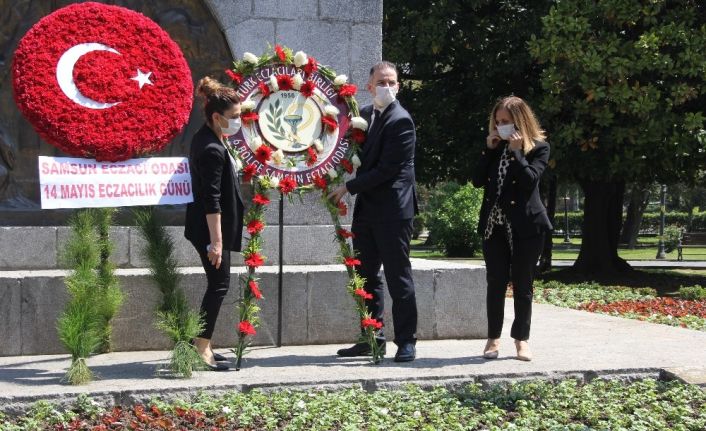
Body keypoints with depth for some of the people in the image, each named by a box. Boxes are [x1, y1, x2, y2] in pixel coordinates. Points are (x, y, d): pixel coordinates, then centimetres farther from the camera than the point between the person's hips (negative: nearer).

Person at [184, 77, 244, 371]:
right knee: (219, 283, -5)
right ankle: (201, 348, -1)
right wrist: (216, 241, -22)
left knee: (217, 283, 15)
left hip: (203, 226, 10)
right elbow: (212, 201, -23)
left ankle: (202, 344, 22)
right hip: (210, 227, -10)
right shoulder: (213, 150, -21)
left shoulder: (206, 139, 9)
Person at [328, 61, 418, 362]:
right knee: (366, 277, 12)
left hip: (392, 210, -8)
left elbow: (386, 169, -16)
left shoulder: (400, 120, -12)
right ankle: (372, 339, 21)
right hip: (366, 209, 8)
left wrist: (348, 187, -12)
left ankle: (406, 342, 4)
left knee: (398, 278, -3)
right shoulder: (364, 114, 11)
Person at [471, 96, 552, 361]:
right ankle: (493, 338, 10)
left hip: (526, 225, -4)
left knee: (522, 284, 3)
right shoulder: (495, 147, 12)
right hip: (494, 224, 4)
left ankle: (521, 339, 10)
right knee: (496, 282, 4)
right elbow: (478, 180, 3)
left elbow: (530, 179, -16)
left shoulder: (538, 147, -1)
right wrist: (489, 149, -3)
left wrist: (515, 151, -16)